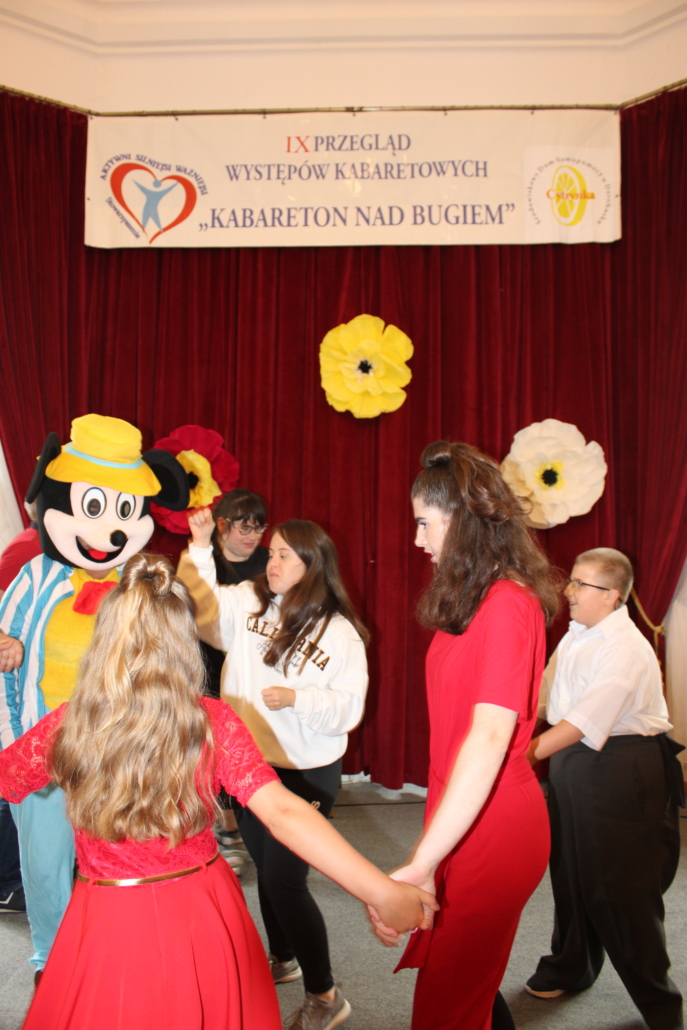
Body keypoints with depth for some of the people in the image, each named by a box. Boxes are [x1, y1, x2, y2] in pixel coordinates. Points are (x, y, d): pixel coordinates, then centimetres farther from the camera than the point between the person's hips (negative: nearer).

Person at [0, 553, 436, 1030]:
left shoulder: (65, 726, -14)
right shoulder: (212, 722, -17)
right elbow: (283, 813, -26)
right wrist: (385, 893, -28)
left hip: (106, 927, 0)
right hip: (201, 919, 1)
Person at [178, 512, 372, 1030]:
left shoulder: (341, 633, -12)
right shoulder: (246, 603, -1)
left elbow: (348, 708, -12)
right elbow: (200, 606, -9)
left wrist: (297, 699, -25)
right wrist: (200, 547, -17)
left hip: (306, 774, -5)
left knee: (285, 879, -2)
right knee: (266, 868, 21)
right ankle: (283, 960, 46)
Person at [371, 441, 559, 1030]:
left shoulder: (507, 604, -19)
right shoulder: (474, 599, 9)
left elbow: (490, 736, -28)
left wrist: (422, 864, -31)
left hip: (491, 829, -8)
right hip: (467, 823, 8)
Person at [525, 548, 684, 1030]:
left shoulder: (625, 650, -24)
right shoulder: (577, 634, 3)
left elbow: (584, 724, -29)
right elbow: (552, 698, 8)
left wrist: (524, 756, -31)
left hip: (620, 771, -8)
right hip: (571, 760, 8)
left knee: (621, 886, 4)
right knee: (570, 869, 21)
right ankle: (570, 967, 44)